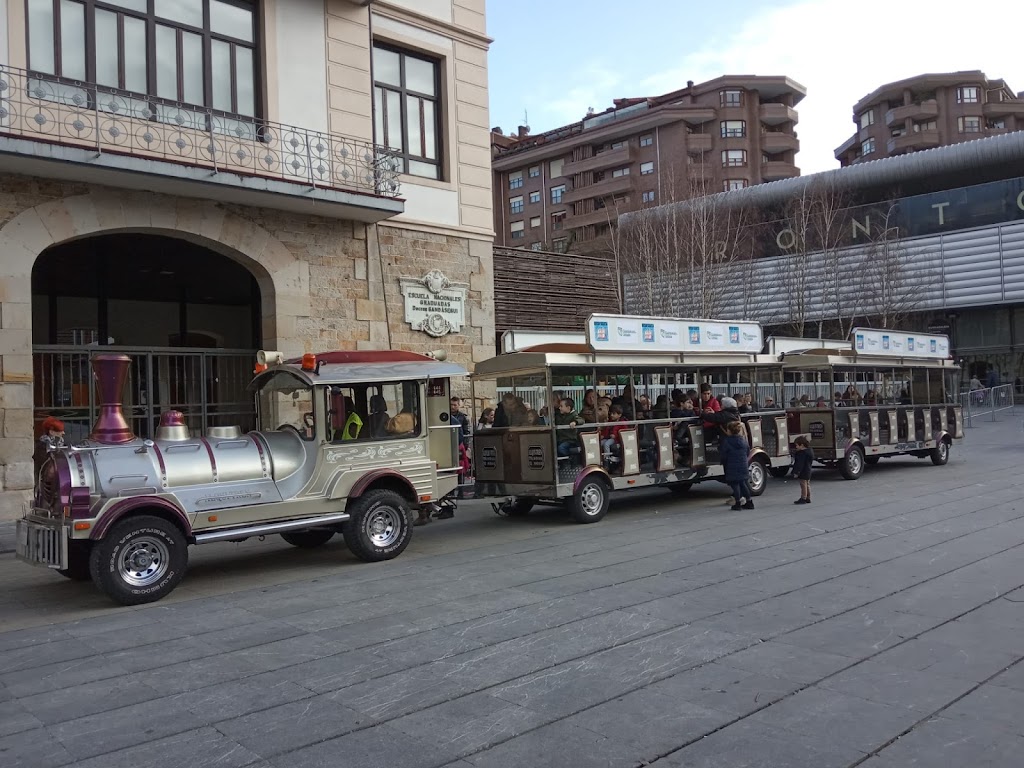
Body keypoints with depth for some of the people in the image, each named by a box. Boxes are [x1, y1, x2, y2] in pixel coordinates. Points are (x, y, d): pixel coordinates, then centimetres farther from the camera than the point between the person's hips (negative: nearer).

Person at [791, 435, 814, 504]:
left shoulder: (802, 453, -24)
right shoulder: (809, 450, 6)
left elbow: (800, 464, -24)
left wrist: (796, 472, -20)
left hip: (803, 472, -10)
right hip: (808, 471, 10)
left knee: (803, 485, -3)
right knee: (807, 484, 17)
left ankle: (803, 498, 1)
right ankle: (808, 498, 25)